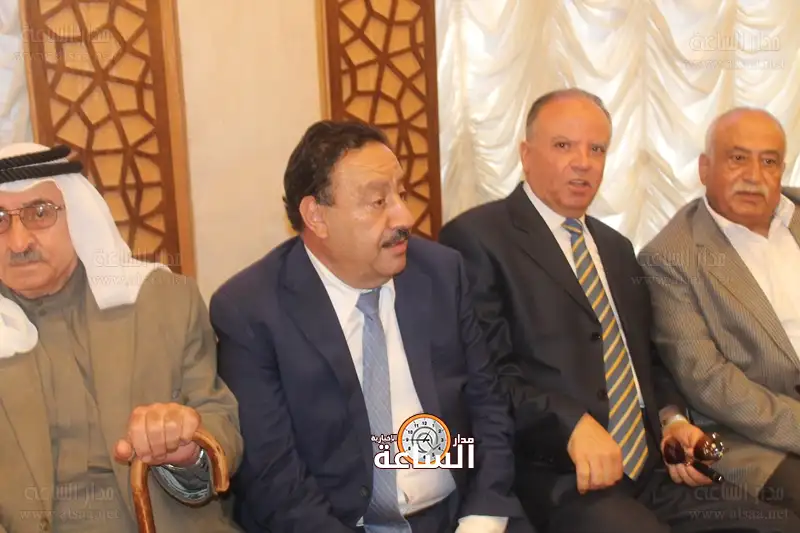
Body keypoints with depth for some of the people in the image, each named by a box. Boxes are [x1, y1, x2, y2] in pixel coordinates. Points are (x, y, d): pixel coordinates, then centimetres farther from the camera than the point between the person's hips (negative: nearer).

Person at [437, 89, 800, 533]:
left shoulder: (617, 248, 20)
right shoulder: (476, 237, -4)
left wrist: (672, 418, 5)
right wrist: (571, 424, -23)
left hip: (653, 469, 7)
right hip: (558, 480, -7)